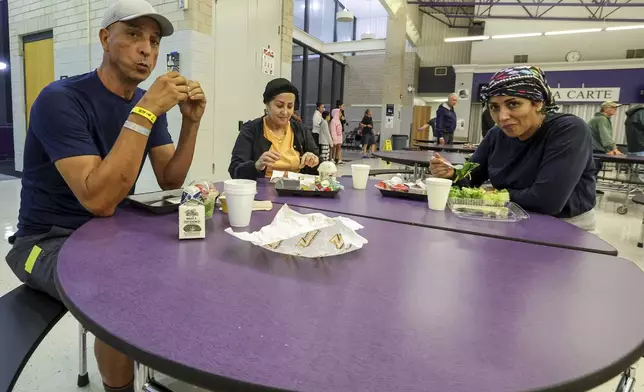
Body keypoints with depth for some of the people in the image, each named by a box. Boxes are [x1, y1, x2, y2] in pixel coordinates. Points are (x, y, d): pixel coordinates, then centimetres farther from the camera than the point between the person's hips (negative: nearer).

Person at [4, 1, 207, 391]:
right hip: (50, 240, -6)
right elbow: (99, 200, -31)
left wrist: (191, 122, -16)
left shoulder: (148, 103, 1)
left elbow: (170, 182, -3)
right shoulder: (61, 99, -19)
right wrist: (144, 112, -33)